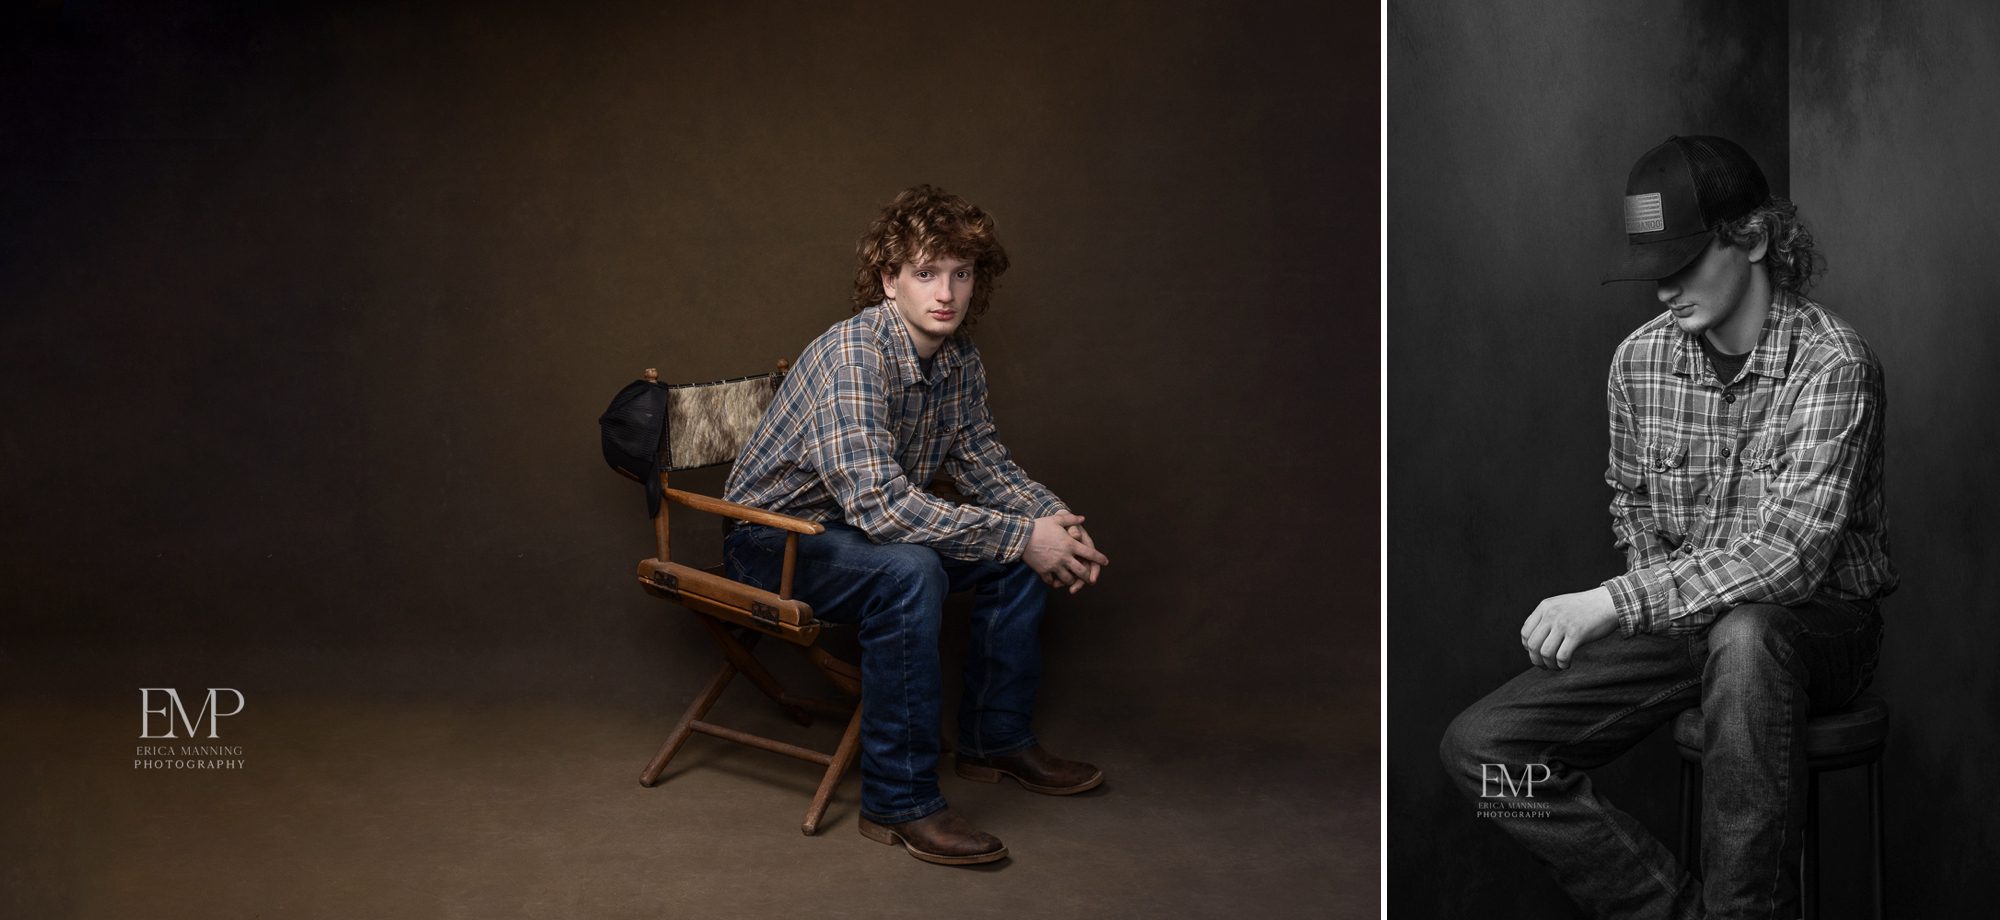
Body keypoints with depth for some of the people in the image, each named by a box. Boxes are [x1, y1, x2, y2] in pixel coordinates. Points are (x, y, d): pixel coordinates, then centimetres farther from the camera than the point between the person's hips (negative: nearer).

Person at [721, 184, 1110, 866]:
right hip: (774, 540, -9)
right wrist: (1022, 536, -32)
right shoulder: (853, 355, -29)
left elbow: (982, 463, 10)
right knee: (908, 570, -35)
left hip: (859, 528, 9)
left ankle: (995, 739, 16)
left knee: (1024, 549, 1)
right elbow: (879, 504, -37)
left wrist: (1054, 518, -10)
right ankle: (898, 802, -24)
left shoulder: (960, 361, -2)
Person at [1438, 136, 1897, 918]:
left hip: (1817, 623, -5)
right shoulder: (1638, 360, -1)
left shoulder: (1831, 363, -18)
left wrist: (1613, 602, -32)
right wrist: (1654, 596, -2)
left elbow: (1792, 552, -28)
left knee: (1741, 636, -43)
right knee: (1478, 747, -12)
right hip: (1684, 619, 5)